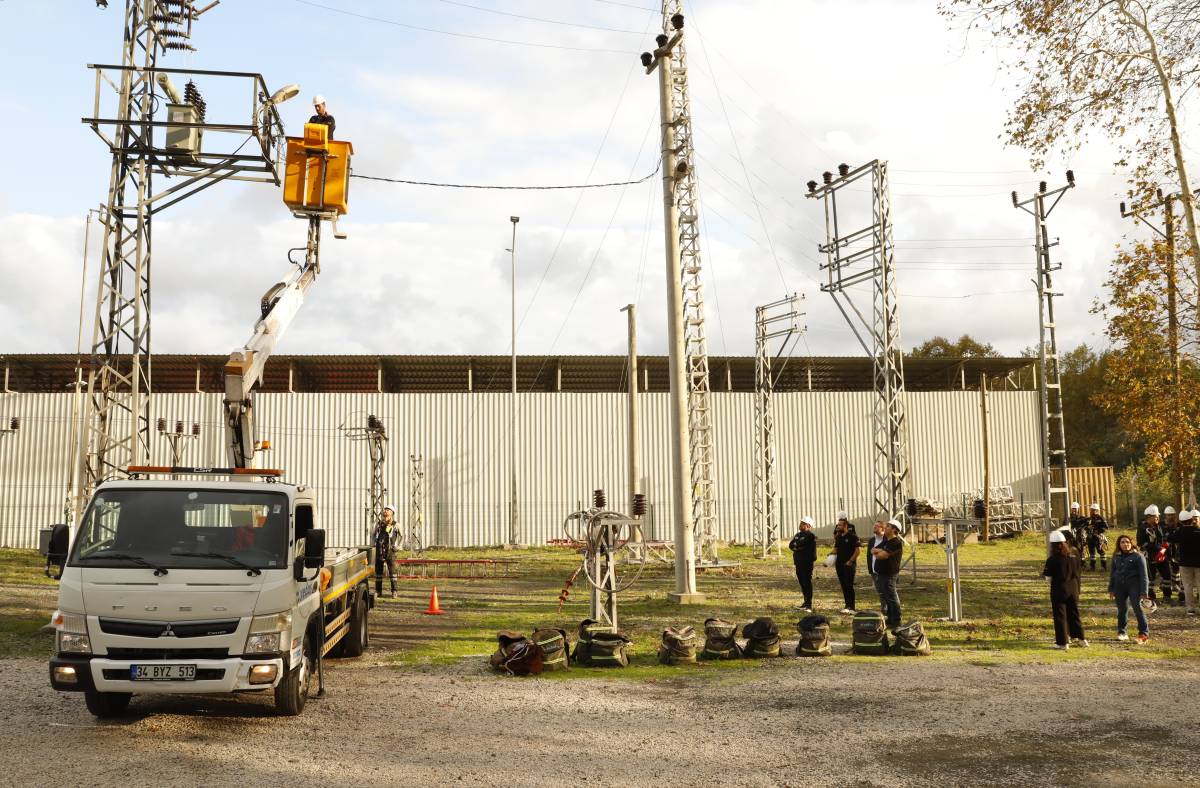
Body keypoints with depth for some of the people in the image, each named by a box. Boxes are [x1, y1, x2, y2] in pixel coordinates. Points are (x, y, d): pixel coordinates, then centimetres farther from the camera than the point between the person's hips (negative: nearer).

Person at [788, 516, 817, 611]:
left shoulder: (810, 536, -9)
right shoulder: (798, 534, 17)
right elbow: (790, 545, 8)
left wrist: (796, 545, 1)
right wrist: (798, 547, -9)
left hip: (807, 563, -8)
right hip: (798, 562, 8)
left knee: (807, 583, -9)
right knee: (802, 582, 13)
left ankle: (809, 605, -10)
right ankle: (806, 602, 23)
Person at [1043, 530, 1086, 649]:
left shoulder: (1052, 560, -16)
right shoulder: (1074, 557, 0)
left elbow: (1048, 576, -10)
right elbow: (1077, 572, 8)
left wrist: (1043, 572, 9)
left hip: (1059, 591, -5)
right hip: (1073, 589, 5)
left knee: (1060, 616, 4)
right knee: (1074, 614, 17)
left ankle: (1062, 642, 5)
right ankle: (1081, 638, 19)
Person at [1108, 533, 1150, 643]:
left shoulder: (1138, 556, -2)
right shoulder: (1116, 557, 14)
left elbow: (1143, 575, -5)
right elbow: (1113, 573, 22)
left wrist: (1144, 591, -10)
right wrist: (1111, 589, 18)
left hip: (1134, 585, -5)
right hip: (1120, 585, 5)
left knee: (1137, 607, -13)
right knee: (1122, 609, 8)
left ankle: (1144, 633, -8)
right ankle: (1121, 632, 18)